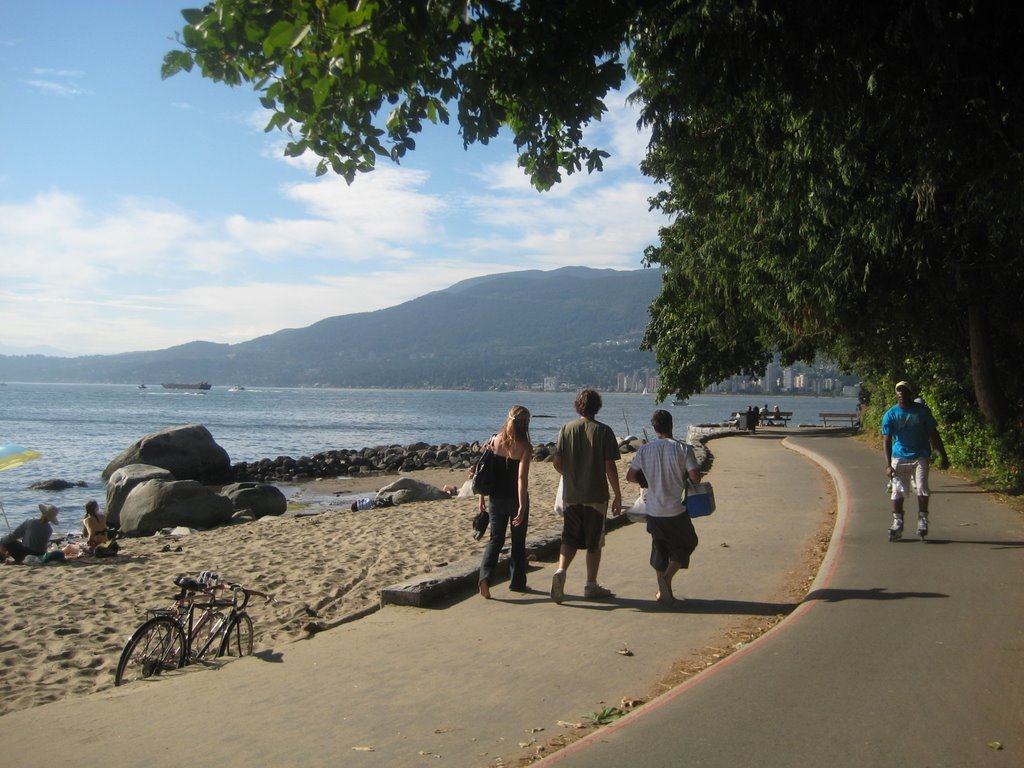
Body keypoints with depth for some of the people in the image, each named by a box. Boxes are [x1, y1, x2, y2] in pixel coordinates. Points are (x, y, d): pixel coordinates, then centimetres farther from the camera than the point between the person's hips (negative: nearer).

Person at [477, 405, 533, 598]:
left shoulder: (495, 441, -1)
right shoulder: (525, 447, -13)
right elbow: (522, 477, -21)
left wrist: (482, 497, 11)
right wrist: (522, 506, -21)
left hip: (496, 497, 3)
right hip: (515, 498, -3)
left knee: (495, 540, 11)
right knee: (518, 542, 14)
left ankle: (485, 576, -10)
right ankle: (517, 582, 23)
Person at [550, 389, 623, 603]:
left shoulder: (567, 429, -1)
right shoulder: (604, 431, -8)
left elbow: (557, 463, 0)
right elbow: (610, 467, -10)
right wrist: (617, 495, -2)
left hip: (571, 495, 2)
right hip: (596, 496, -2)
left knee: (569, 539, 11)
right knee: (594, 542, 10)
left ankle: (560, 571, -12)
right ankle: (591, 585, 16)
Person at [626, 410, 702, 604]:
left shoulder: (645, 450, -2)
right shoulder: (683, 449, -10)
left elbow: (630, 476, 3)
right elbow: (696, 478, -14)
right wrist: (683, 478, 8)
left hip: (653, 511, 3)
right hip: (676, 511, -3)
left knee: (659, 547, 18)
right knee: (686, 543, 15)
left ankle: (663, 591, 21)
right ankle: (667, 577, -6)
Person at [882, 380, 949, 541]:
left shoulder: (922, 410, -2)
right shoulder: (890, 414, -5)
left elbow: (933, 434, 4)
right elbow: (887, 441, -8)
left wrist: (943, 456, 1)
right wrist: (888, 465, -17)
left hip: (920, 456, 0)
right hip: (899, 457, 0)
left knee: (922, 488, -10)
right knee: (897, 491, -1)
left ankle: (922, 520, 2)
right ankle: (897, 523, 8)